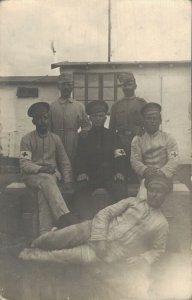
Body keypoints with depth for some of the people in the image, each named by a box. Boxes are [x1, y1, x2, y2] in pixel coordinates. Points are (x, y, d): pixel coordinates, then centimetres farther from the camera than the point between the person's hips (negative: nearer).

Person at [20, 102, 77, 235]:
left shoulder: (55, 139, 12)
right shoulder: (27, 139, 2)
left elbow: (65, 163, 13)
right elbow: (25, 164, -8)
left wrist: (67, 181, -3)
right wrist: (41, 169, -27)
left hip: (52, 174, 2)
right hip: (32, 175, -2)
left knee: (44, 189, -33)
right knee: (47, 179, -36)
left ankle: (45, 232, -38)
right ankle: (64, 216, -47)